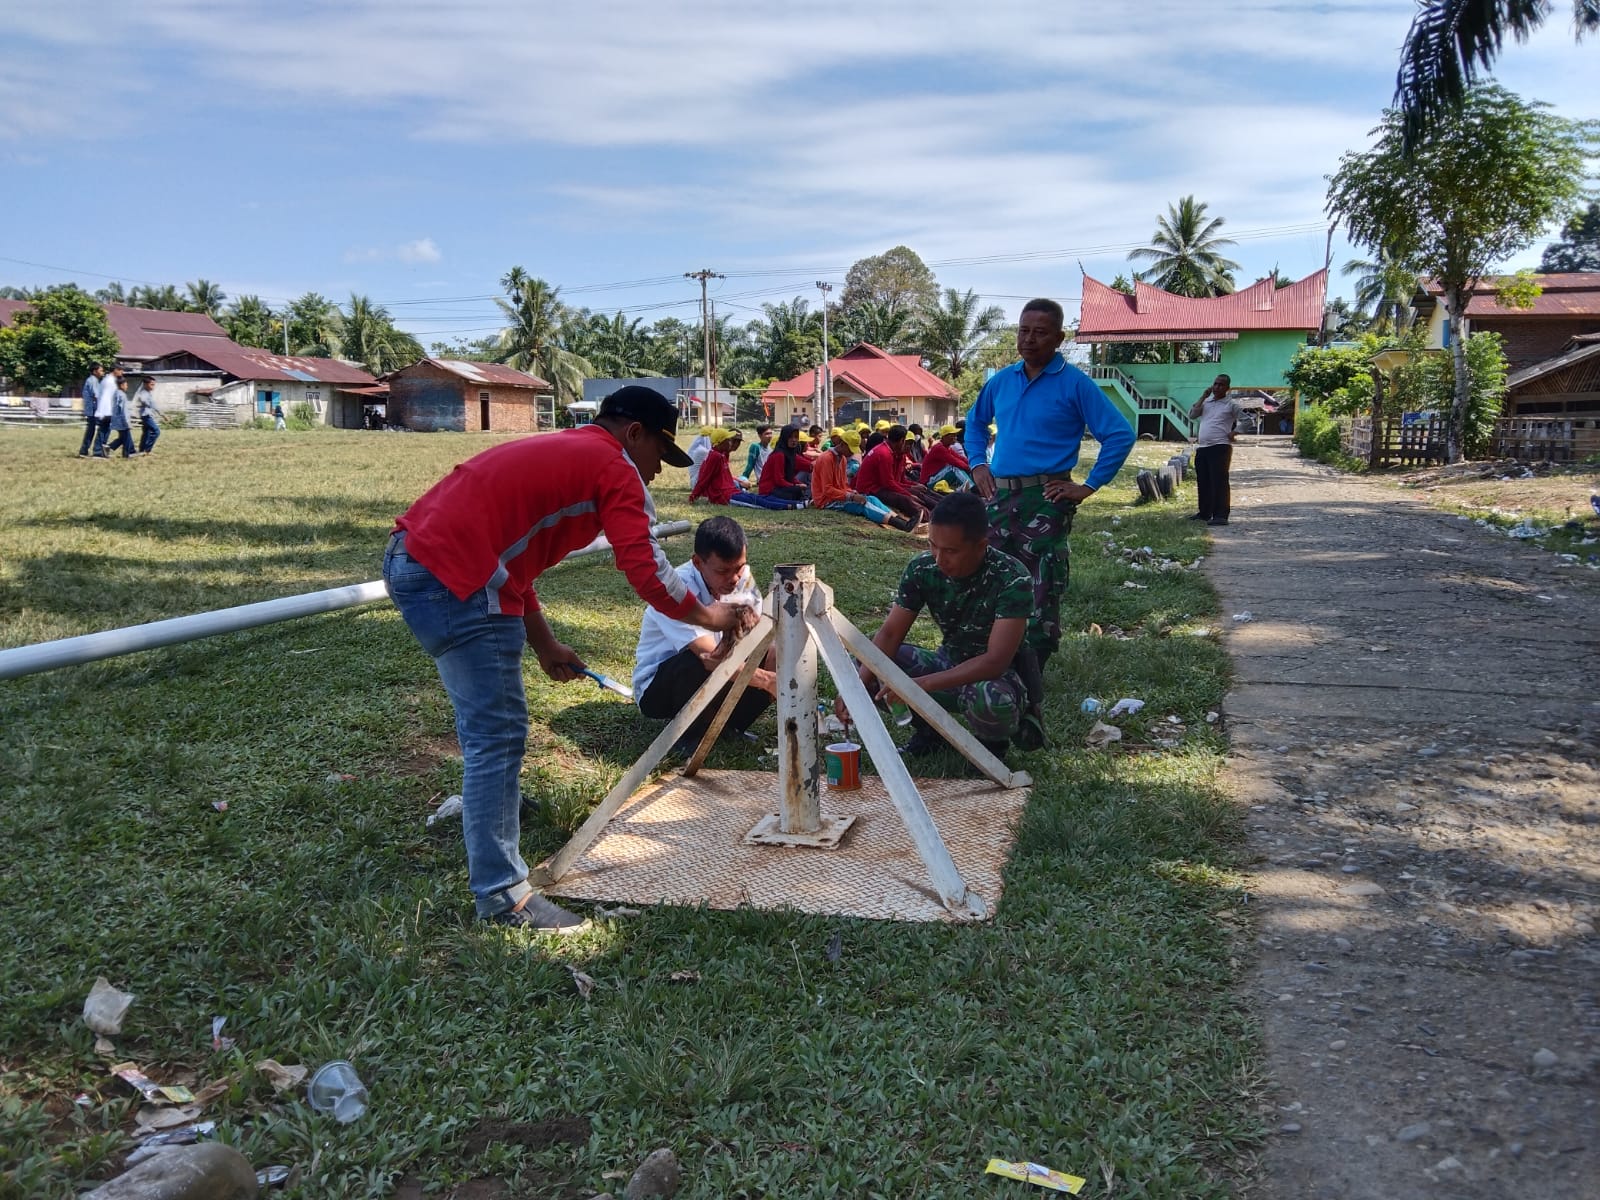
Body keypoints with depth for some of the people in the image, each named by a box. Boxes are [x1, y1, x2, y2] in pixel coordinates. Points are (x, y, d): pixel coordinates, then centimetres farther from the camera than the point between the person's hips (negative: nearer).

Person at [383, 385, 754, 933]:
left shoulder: (554, 452, 26)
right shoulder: (616, 468, -2)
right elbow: (649, 574, -11)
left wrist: (546, 646, 27)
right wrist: (713, 616, 6)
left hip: (409, 557, 11)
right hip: (455, 580, -11)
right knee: (499, 732, -4)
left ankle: (487, 798, 51)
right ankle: (502, 895, 2)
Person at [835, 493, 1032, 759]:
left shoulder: (1012, 579, -26)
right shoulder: (922, 568, -12)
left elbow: (995, 662, -32)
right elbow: (889, 634, -11)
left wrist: (921, 684, -39)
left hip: (998, 677, -5)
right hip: (948, 666, 5)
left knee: (991, 700, -40)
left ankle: (992, 741, -2)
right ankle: (927, 730, 8)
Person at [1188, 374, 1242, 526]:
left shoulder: (1232, 405, 3)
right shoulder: (1206, 402, 18)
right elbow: (1192, 415, 4)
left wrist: (1235, 433, -5)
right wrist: (1203, 397, 3)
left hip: (1220, 447, -6)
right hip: (1201, 447, 6)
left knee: (1219, 481, -12)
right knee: (1203, 481, 10)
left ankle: (1221, 515, -14)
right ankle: (1204, 512, 21)